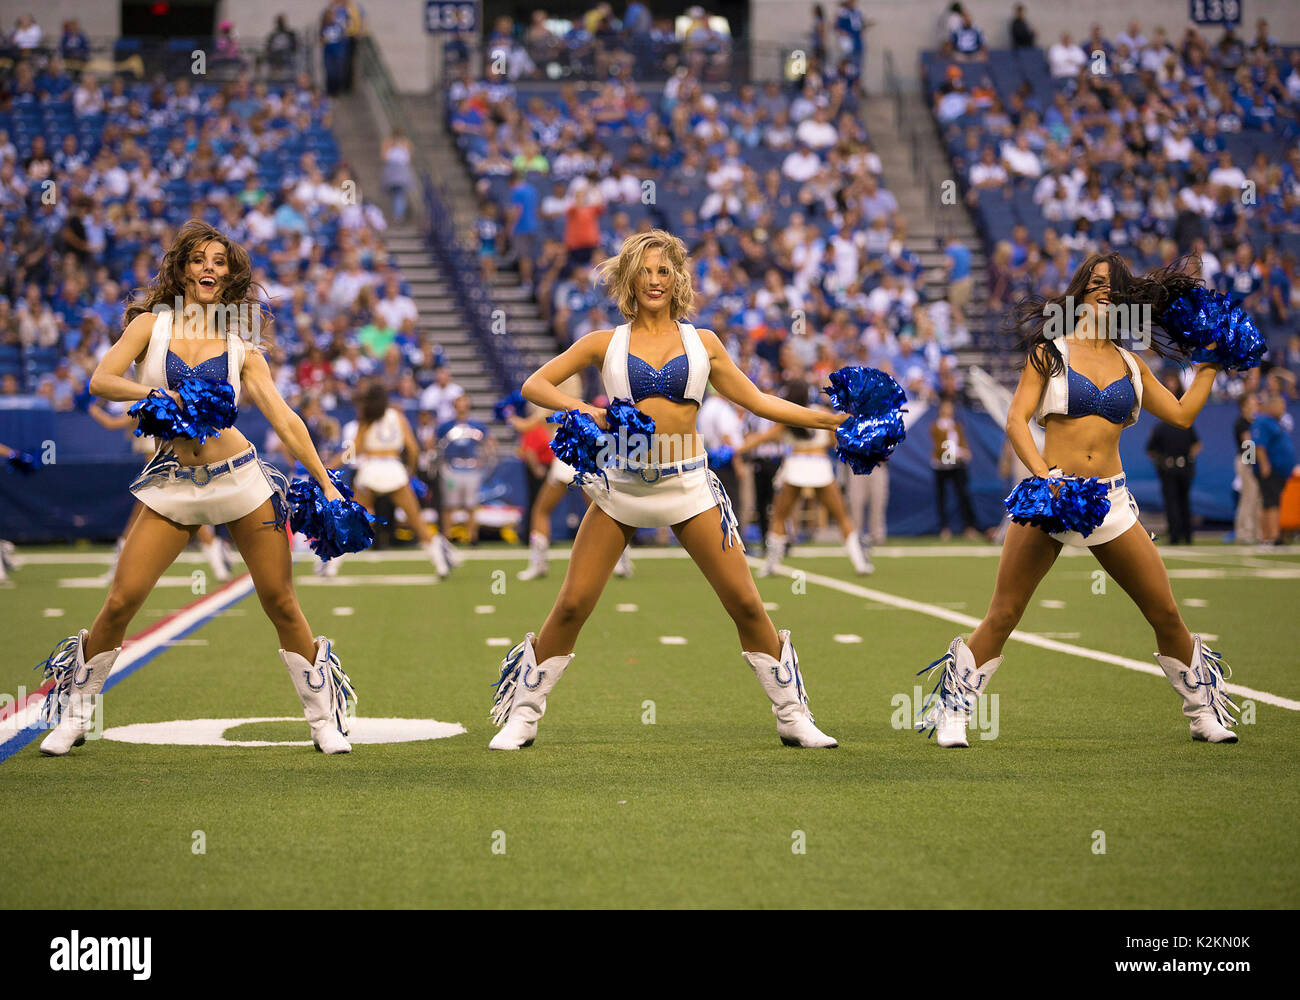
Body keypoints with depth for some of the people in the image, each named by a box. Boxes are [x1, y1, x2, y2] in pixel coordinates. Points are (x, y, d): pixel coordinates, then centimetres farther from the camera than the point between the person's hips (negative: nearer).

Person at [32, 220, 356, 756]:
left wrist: (326, 483, -2)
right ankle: (74, 714, 13)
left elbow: (284, 417, 4)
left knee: (281, 604, 1)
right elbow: (101, 379, -7)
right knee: (121, 601, -5)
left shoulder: (240, 345, 7)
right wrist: (160, 397, -22)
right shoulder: (151, 324, 5)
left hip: (238, 476, 1)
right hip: (172, 484, 0)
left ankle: (325, 717, 14)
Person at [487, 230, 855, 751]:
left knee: (745, 603, -3)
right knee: (572, 605, -5)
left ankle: (792, 715, 10)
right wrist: (580, 410, -14)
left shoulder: (702, 343, 10)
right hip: (621, 484, -1)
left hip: (689, 485, 1)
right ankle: (522, 716, 8)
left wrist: (830, 419, 11)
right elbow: (535, 384, 4)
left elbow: (758, 401, 15)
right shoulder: (606, 343, 6)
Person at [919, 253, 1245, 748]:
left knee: (1166, 614, 3)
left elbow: (1182, 413, 20)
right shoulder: (1050, 352, 4)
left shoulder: (1130, 364, 14)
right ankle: (952, 712, 7)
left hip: (1111, 500, 3)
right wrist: (1044, 475, -20)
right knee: (1003, 616, -5)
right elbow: (1016, 419, -5)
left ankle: (1204, 712, 20)